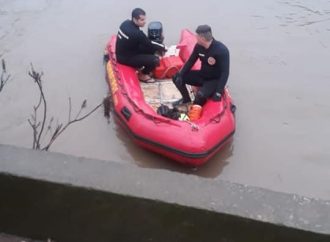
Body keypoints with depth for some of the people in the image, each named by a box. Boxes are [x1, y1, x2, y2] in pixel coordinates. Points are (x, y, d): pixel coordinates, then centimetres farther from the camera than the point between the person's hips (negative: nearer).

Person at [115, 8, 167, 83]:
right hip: (125, 58, -9)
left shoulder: (126, 23, -3)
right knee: (155, 60, -15)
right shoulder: (136, 33, -29)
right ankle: (143, 74, 10)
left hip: (122, 53, 9)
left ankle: (141, 67, 22)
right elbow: (150, 44, -16)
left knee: (150, 48, 7)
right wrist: (163, 47, 1)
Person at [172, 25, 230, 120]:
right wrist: (180, 74, -8)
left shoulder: (221, 50, -26)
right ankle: (186, 99, 19)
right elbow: (190, 61, 4)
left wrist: (218, 92, -30)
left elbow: (225, 72, -25)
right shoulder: (198, 46, -8)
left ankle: (196, 108, -8)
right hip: (202, 75, 7)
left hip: (215, 80, -7)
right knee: (176, 78, -3)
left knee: (201, 95, -37)